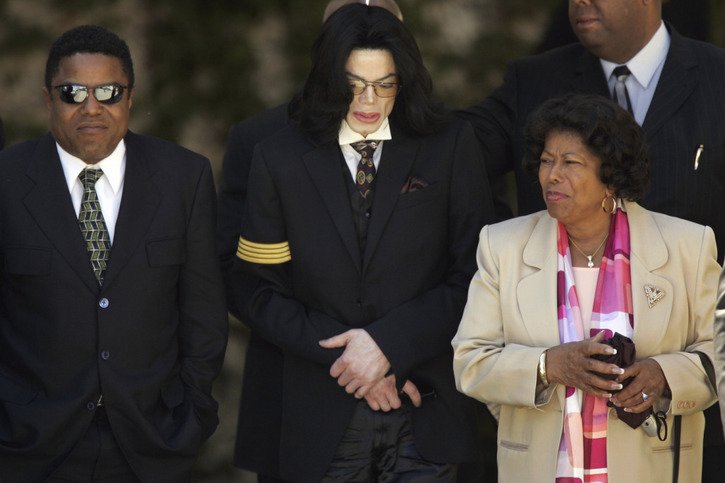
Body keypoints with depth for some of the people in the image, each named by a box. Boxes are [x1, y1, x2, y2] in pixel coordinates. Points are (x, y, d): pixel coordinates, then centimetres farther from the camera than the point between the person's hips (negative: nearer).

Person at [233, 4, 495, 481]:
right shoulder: (280, 159, 3)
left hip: (426, 412, -1)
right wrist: (350, 355, -10)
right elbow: (263, 294, 2)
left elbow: (473, 276, -3)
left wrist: (388, 344, -13)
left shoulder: (451, 147, 1)